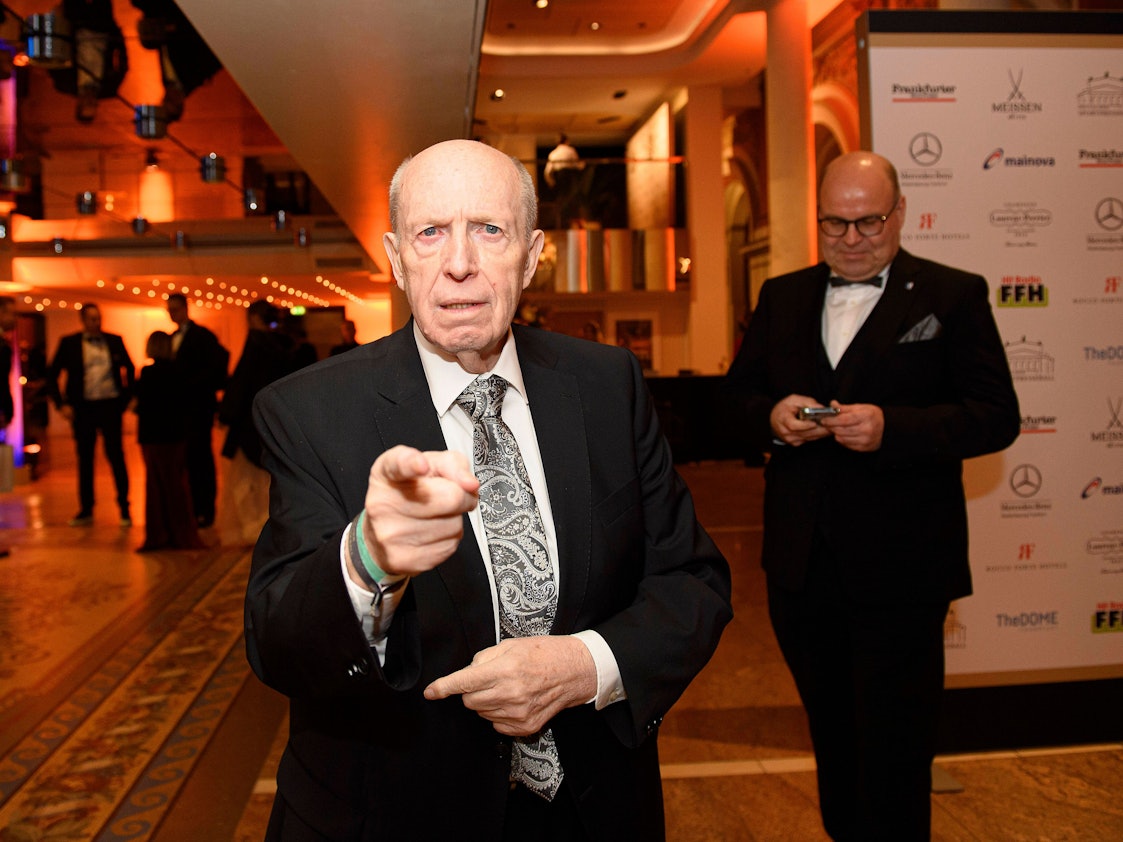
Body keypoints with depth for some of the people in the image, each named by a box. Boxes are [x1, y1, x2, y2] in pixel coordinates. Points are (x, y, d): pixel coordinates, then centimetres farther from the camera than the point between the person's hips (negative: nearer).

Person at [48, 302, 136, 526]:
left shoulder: (114, 341, 5)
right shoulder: (69, 343, 2)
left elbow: (129, 369, 15)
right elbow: (52, 375, 5)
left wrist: (127, 397, 8)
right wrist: (61, 404, -2)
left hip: (110, 406, 0)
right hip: (82, 408, 1)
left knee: (116, 457, 0)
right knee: (84, 460, 9)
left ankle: (124, 509, 7)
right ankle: (86, 511, 18)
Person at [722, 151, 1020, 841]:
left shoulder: (955, 295, -3)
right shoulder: (782, 297, 10)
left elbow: (997, 415, -9)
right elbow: (739, 390, 13)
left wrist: (892, 426, -24)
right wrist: (770, 415, -10)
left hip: (899, 572, -4)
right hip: (800, 567, 5)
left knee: (895, 751, 6)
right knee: (831, 734, 22)